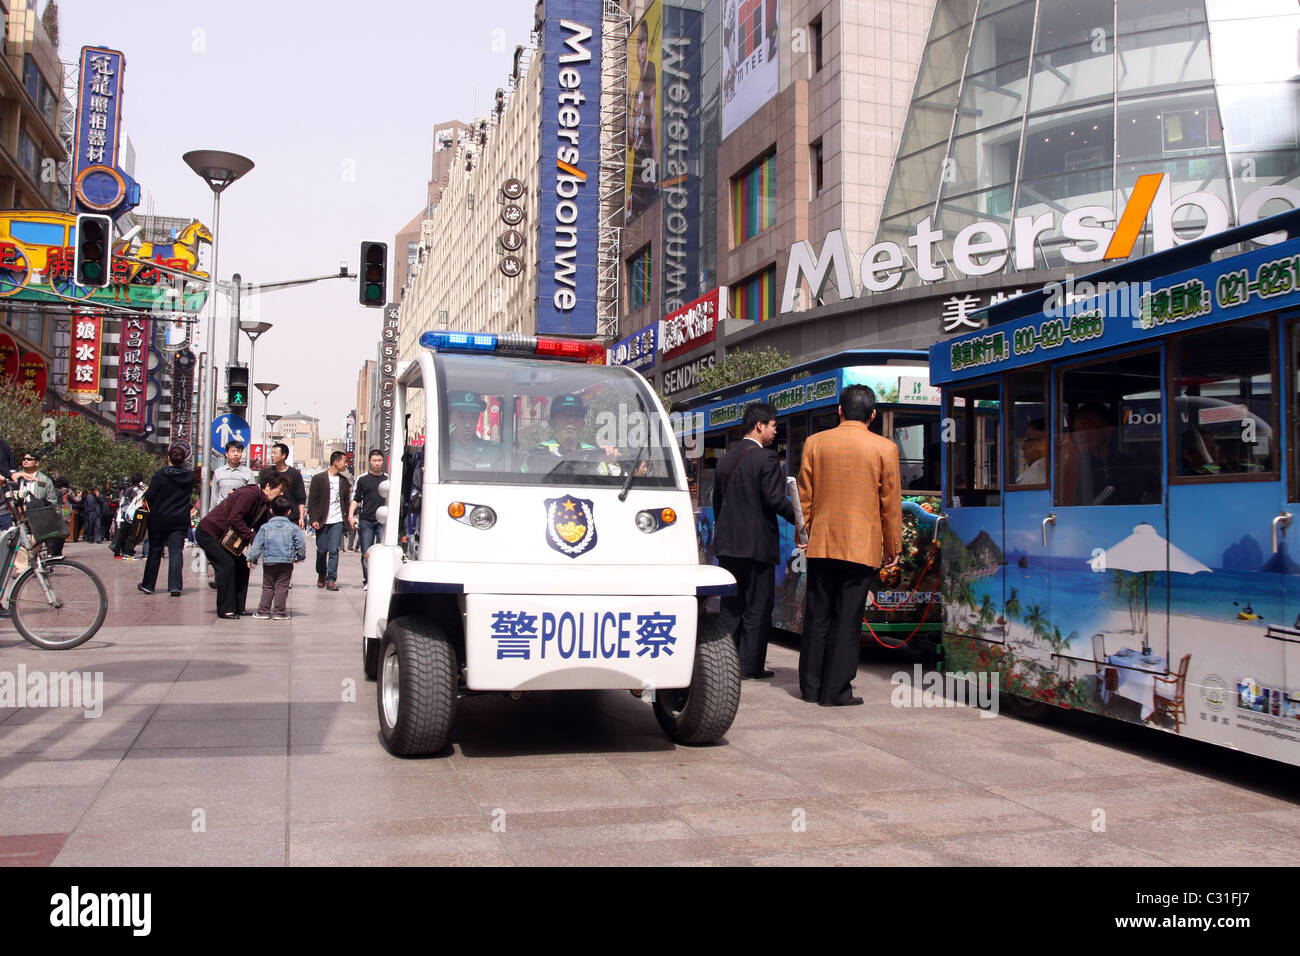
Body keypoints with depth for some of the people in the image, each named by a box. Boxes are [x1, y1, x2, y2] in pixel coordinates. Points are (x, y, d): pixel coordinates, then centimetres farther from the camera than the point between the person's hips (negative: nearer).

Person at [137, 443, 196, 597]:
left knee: (155, 551, 11)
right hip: (180, 520, 1)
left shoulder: (160, 475, -11)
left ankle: (148, 584, 20)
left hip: (159, 519, -1)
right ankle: (175, 586, -6)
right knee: (176, 552, 1)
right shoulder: (189, 476, -3)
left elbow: (149, 496, -9)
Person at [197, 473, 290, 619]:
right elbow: (235, 518, -29)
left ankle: (238, 607, 9)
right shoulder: (250, 494, -22)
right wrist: (252, 537, -25)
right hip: (208, 533, -10)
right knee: (227, 564, -16)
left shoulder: (264, 504, 9)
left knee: (242, 566, 5)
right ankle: (225, 610, -11)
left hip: (221, 536, 10)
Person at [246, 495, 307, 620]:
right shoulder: (293, 528, 0)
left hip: (269, 561, 1)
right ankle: (279, 612, 1)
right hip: (286, 561, -1)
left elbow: (257, 545, 4)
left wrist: (252, 558, 11)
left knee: (267, 587, 11)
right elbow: (301, 543, -3)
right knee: (282, 587, 2)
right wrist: (300, 556, 11)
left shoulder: (265, 527, 4)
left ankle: (263, 611, 11)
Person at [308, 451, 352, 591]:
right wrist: (314, 519, -8)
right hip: (322, 521, -2)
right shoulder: (319, 478, 0)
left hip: (337, 521, 2)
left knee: (334, 550, -8)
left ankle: (331, 579, -6)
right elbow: (312, 500, -1)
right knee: (321, 550, 7)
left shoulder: (344, 480, 11)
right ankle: (321, 575, 29)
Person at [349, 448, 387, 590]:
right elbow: (355, 499, 12)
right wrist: (351, 515, -1)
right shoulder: (362, 479, 10)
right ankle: (367, 581, 12)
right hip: (366, 521, 1)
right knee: (366, 554, 3)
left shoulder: (388, 479, 11)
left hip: (383, 521, -1)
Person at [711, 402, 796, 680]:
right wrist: (801, 518, -3)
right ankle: (750, 665, 4)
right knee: (757, 606, 2)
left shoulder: (726, 457, 11)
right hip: (757, 543, -7)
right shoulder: (766, 458, -11)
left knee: (731, 605, 13)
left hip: (727, 543, 7)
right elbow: (775, 499, -17)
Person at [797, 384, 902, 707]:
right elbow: (891, 503, 0)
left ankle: (811, 686, 17)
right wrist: (893, 547, 10)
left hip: (821, 544, 3)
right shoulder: (884, 448, -4)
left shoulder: (815, 443, 2)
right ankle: (835, 691, 5)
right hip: (861, 546, -2)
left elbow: (805, 496, 8)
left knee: (817, 616, 11)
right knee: (847, 619, 2)